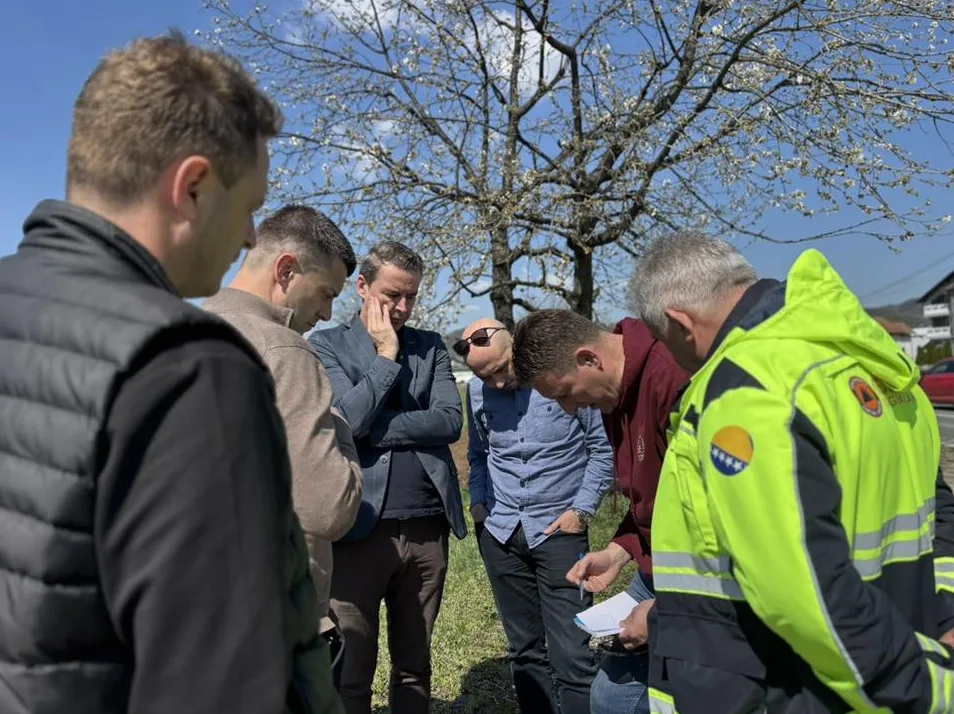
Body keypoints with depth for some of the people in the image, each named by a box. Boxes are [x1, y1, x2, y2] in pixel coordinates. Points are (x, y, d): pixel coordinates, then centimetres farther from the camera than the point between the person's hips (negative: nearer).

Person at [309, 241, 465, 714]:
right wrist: (386, 355, -7)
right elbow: (348, 420, -13)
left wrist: (374, 428, -10)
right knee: (352, 669, 8)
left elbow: (449, 421, -5)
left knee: (415, 664, 16)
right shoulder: (328, 345, 2)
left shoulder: (432, 347, 10)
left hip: (427, 528, 3)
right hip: (361, 528, -3)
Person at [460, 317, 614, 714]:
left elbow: (601, 448, -3)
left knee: (571, 656, -5)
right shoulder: (477, 391, 3)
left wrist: (582, 509, -9)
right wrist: (478, 502, 4)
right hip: (499, 533, 4)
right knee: (525, 651, 14)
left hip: (558, 529, -4)